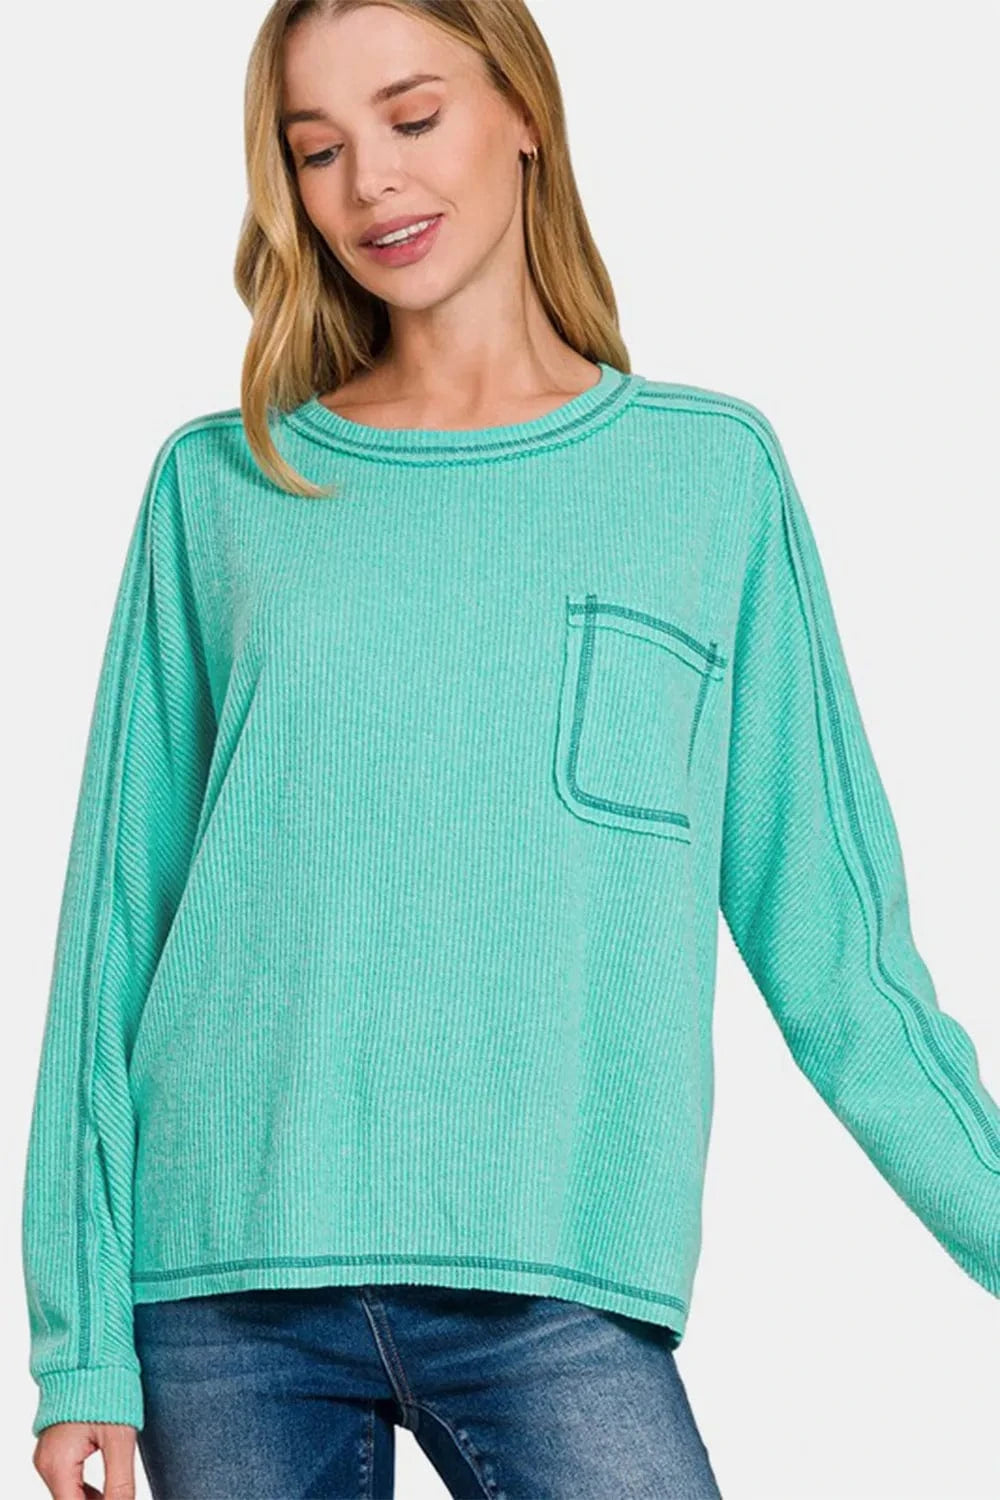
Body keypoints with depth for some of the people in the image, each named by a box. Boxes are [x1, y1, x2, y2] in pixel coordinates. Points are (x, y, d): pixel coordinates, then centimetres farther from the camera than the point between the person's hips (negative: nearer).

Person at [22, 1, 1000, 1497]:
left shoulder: (713, 473, 7)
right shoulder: (218, 485, 8)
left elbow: (829, 935, 6)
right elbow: (116, 921, 7)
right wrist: (81, 1339, 1)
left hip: (555, 1288, -1)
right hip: (226, 1278, 1)